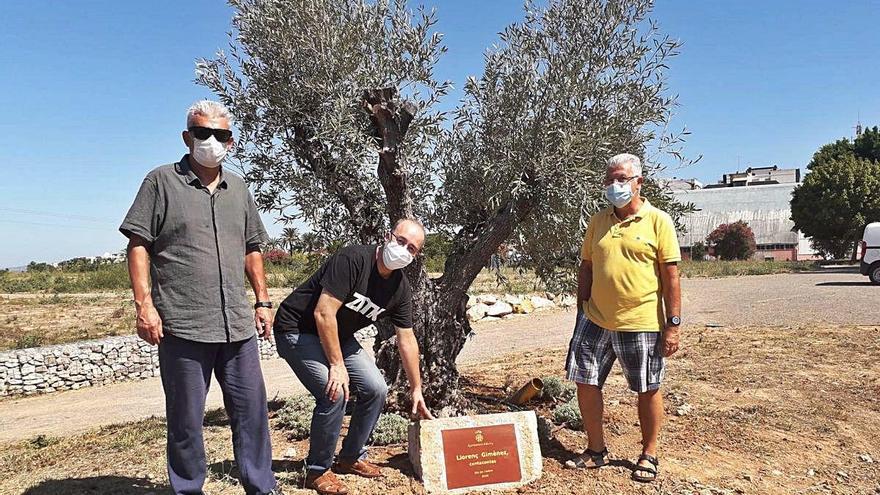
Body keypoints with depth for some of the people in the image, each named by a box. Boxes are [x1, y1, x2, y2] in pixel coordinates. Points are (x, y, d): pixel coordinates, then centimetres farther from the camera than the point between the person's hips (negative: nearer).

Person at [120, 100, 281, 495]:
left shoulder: (237, 188, 16)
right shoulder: (162, 181, 2)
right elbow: (139, 245, -2)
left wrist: (262, 301, 15)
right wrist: (144, 305, -11)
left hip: (238, 325, 4)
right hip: (182, 326, -4)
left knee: (252, 410, 9)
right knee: (186, 420, 7)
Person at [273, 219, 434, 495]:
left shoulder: (400, 289, -6)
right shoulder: (352, 259, -28)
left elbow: (406, 340, 2)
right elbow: (323, 313, -31)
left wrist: (416, 390, 6)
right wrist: (337, 365, -27)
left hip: (339, 336, 8)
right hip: (297, 330, -8)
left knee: (376, 390, 0)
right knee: (335, 393, -23)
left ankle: (350, 458, 20)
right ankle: (318, 471, -1)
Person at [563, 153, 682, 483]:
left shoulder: (658, 221, -5)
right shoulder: (597, 222, 7)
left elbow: (671, 276, -7)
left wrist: (673, 324, -10)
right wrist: (582, 310, 10)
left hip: (642, 324, -4)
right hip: (595, 321, 4)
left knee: (647, 390, 10)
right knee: (585, 383, 7)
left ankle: (649, 455, 29)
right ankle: (596, 450, 26)